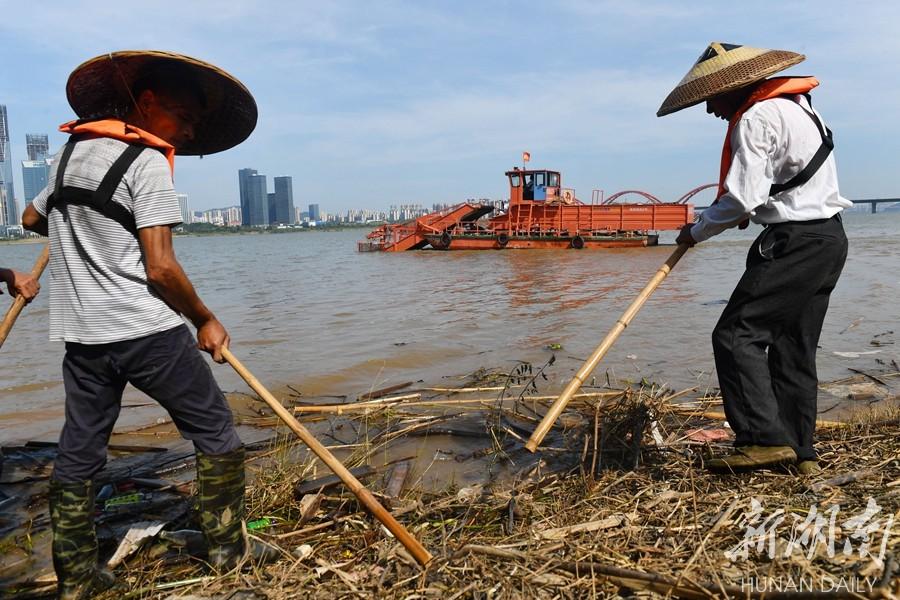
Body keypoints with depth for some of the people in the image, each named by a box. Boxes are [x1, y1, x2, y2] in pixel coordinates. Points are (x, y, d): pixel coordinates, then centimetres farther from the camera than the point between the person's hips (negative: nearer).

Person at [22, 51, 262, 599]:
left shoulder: (70, 152, 13)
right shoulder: (147, 162, -11)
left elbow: (33, 218, 29)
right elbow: (160, 269, -18)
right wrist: (206, 321, -6)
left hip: (82, 334, 8)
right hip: (148, 331, -7)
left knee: (78, 452, 14)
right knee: (216, 432, 7)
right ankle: (227, 549, 15)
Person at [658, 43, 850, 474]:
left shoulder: (755, 119, -13)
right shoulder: (796, 103, 18)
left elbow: (743, 200, -19)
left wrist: (697, 231, -5)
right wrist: (753, 209, 18)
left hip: (795, 241, -10)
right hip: (829, 238, 10)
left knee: (737, 334, -10)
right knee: (794, 347, 10)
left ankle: (765, 439, -14)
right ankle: (799, 453, 14)